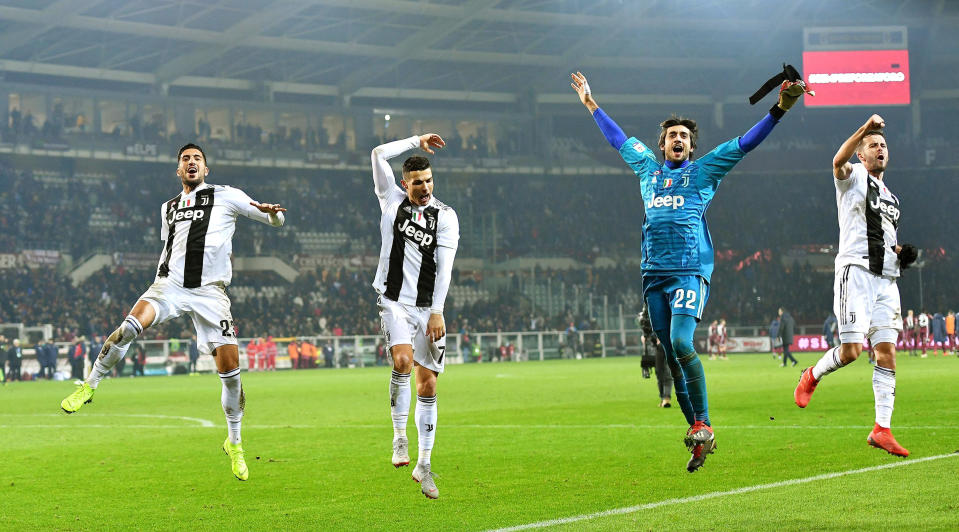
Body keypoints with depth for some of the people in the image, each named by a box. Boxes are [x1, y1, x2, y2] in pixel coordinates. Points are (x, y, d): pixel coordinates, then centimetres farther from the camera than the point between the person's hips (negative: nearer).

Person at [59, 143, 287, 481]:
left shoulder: (226, 196, 6)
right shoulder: (168, 208, 19)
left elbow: (276, 220, 5)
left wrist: (271, 211, -17)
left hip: (210, 292, -2)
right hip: (170, 285, 2)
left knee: (230, 368, -8)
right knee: (130, 326, -28)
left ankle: (234, 443, 9)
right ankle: (90, 385, -11)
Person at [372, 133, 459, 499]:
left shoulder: (446, 217, 1)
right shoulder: (392, 200, 4)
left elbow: (444, 267, -5)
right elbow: (379, 154, -6)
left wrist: (437, 312, -12)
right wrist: (416, 142, 0)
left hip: (428, 308, 1)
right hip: (394, 301, -1)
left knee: (428, 385, 1)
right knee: (403, 360, -26)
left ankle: (423, 465, 9)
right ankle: (399, 438, -12)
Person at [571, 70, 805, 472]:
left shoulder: (702, 172, 8)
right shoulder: (648, 169, 19)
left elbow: (744, 144, 3)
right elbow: (618, 140, 33)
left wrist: (779, 109, -5)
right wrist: (591, 105, 41)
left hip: (690, 272, -5)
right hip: (654, 274, 5)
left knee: (681, 342, -23)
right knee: (672, 356, 2)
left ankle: (702, 424, -14)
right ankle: (698, 433, 8)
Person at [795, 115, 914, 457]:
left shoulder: (891, 199, 27)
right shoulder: (853, 176, 4)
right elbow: (839, 161, -21)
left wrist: (900, 252, 12)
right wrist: (865, 129, -33)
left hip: (885, 278, 7)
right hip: (855, 271, -7)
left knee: (887, 353, -1)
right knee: (851, 350, -14)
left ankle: (881, 429, 1)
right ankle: (812, 377, 17)